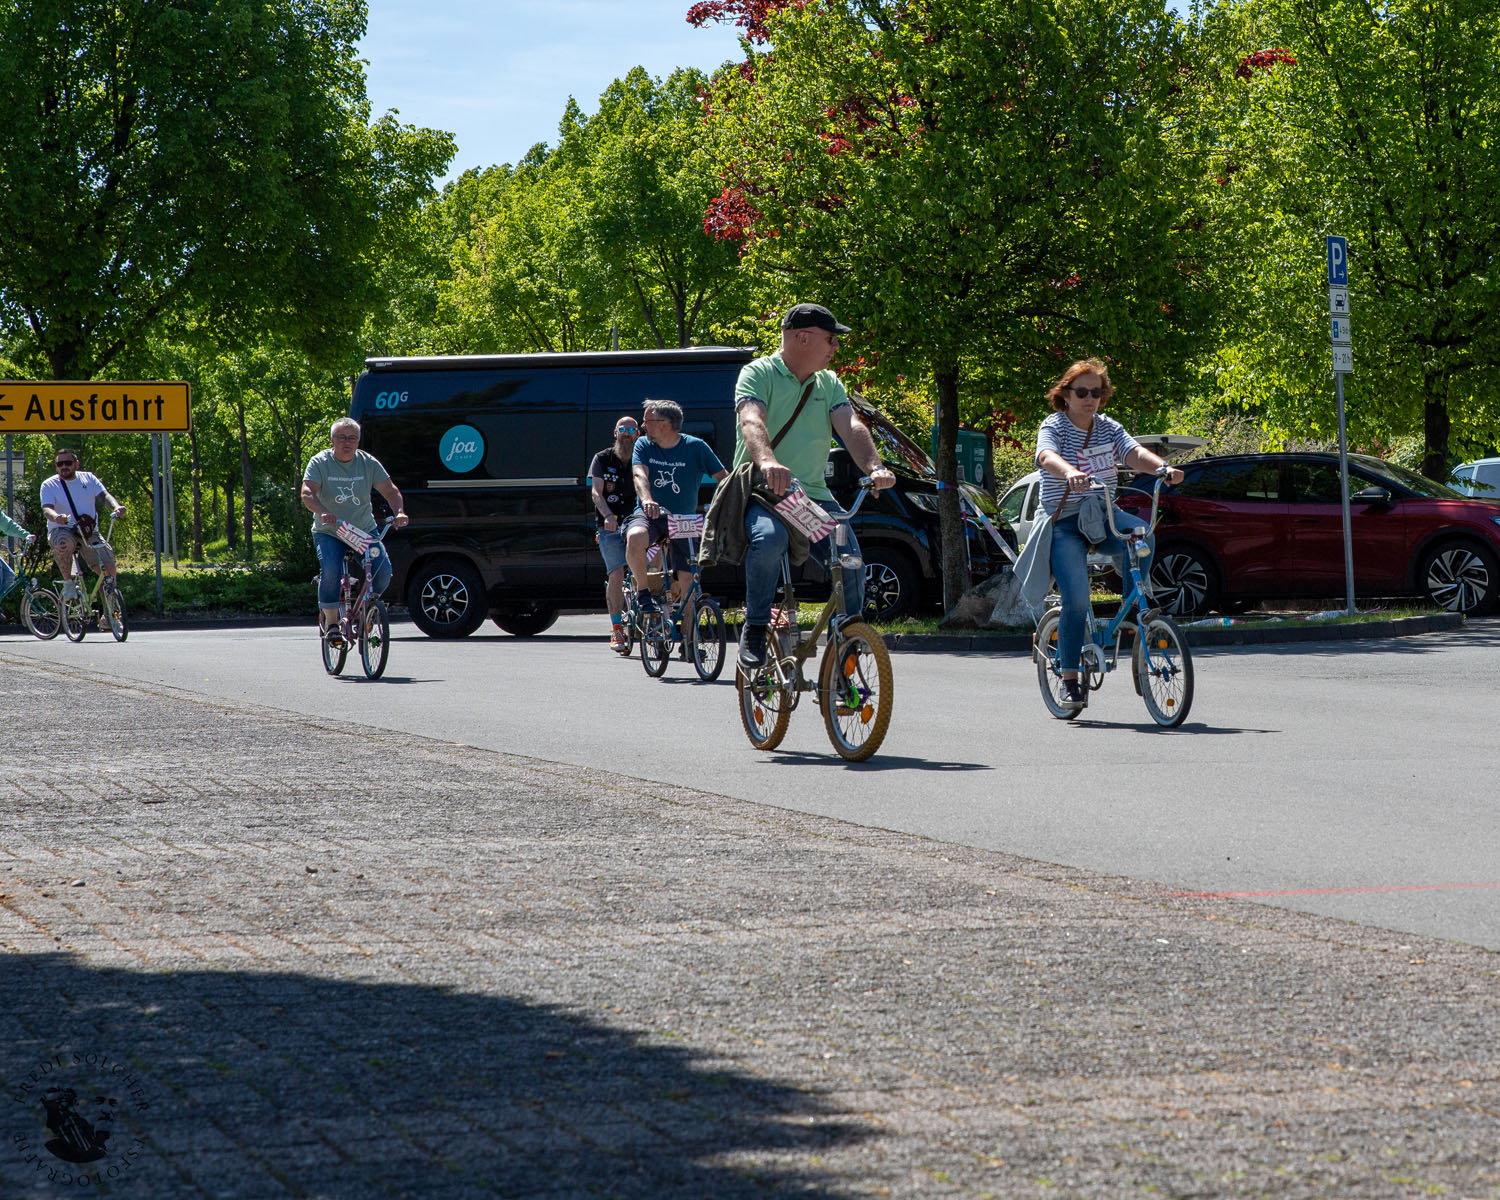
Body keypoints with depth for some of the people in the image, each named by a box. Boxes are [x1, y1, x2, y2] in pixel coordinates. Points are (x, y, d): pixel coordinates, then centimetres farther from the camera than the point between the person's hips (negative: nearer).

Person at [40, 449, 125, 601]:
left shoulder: (89, 478, 8)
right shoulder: (49, 485, 1)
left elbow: (104, 495, -6)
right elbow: (46, 508, -14)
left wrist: (116, 506, -29)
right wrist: (56, 517, -39)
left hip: (89, 532, 3)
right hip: (62, 530, -3)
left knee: (109, 568, -15)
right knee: (65, 543, -40)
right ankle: (68, 582, -18)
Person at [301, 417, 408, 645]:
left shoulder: (368, 463, 0)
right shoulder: (320, 463, -8)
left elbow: (391, 491, -3)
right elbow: (307, 494, -21)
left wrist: (399, 512, -24)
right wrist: (323, 513, -41)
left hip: (364, 530, 3)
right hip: (329, 532, -3)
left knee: (383, 570, -17)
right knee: (331, 571, -28)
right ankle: (330, 621, -9)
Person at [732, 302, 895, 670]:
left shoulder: (829, 384, 16)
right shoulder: (758, 374, -3)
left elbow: (850, 426, -1)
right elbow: (752, 421, -22)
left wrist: (874, 467, -22)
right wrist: (767, 462, -44)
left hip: (813, 493, 5)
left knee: (850, 557, -17)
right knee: (769, 537, -36)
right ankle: (755, 630, -19)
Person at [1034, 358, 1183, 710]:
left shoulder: (1108, 428, 9)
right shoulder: (1054, 427, -5)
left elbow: (1134, 453, -8)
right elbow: (1047, 457, -26)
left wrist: (1162, 467, -31)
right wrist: (1069, 472, -50)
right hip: (1064, 522, -4)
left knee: (1142, 535, -30)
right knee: (1076, 601, -17)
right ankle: (1070, 677, -4)